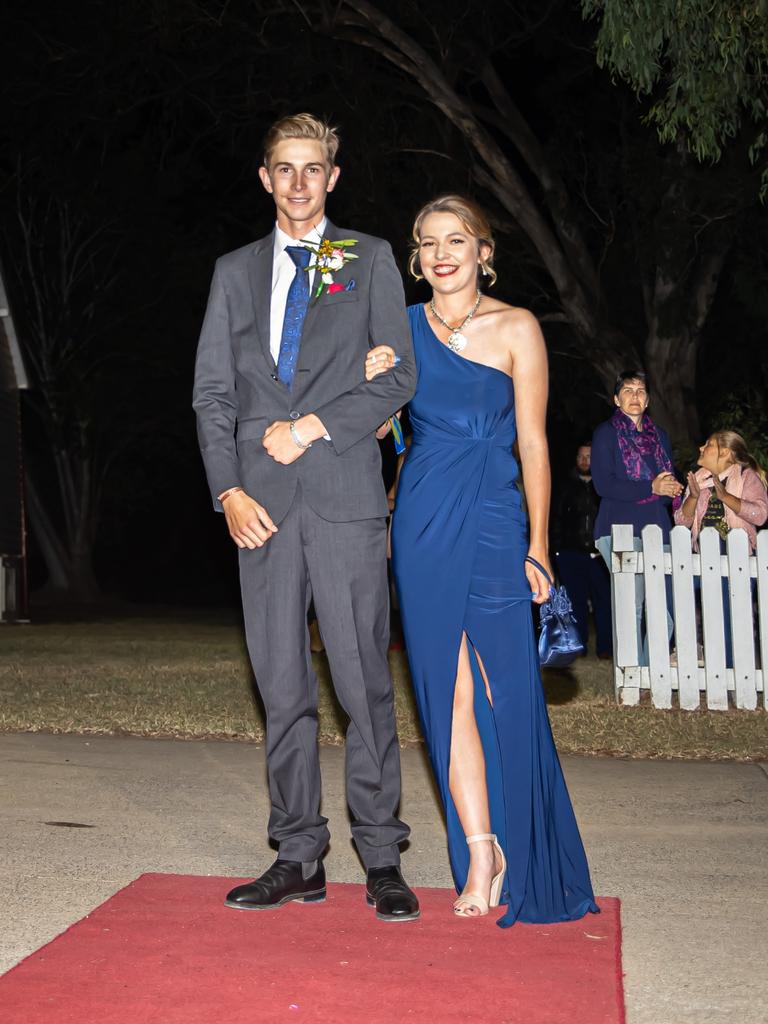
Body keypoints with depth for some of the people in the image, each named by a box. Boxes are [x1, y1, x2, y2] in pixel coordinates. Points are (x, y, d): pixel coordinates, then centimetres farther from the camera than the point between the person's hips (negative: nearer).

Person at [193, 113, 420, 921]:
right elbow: (211, 392, 10)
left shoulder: (370, 259, 11)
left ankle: (381, 860, 7)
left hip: (345, 496, -2)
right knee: (282, 688, 5)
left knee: (364, 680, -3)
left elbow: (397, 376, 2)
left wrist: (313, 426, -8)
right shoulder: (235, 271, 17)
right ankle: (298, 859, 14)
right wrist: (228, 491, -2)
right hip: (262, 502, 3)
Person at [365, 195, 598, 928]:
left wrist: (537, 548, -2)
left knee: (506, 691, -3)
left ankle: (524, 864, 13)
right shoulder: (401, 329, 11)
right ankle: (480, 852, 10)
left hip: (494, 522, -2)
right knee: (449, 691, 1)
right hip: (423, 523, 3)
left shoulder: (516, 329, 3)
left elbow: (533, 442, 1)